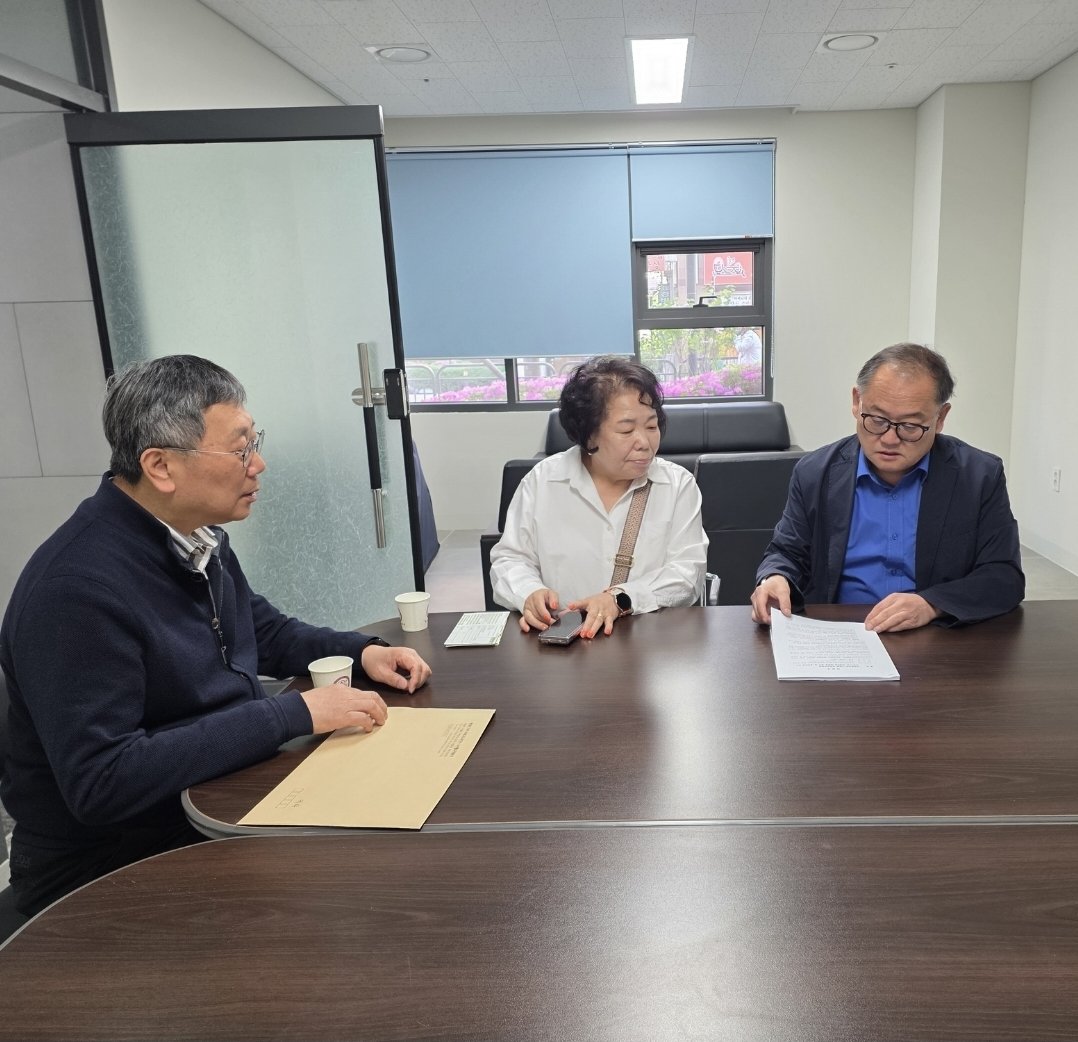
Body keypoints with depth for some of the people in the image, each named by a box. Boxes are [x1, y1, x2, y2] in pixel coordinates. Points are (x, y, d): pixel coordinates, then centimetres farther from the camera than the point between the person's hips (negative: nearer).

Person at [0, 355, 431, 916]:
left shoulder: (197, 535, 0)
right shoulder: (78, 587, -26)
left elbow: (264, 630, 16)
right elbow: (101, 782, -30)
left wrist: (362, 651, -2)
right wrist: (294, 713, -29)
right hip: (115, 872, -7)